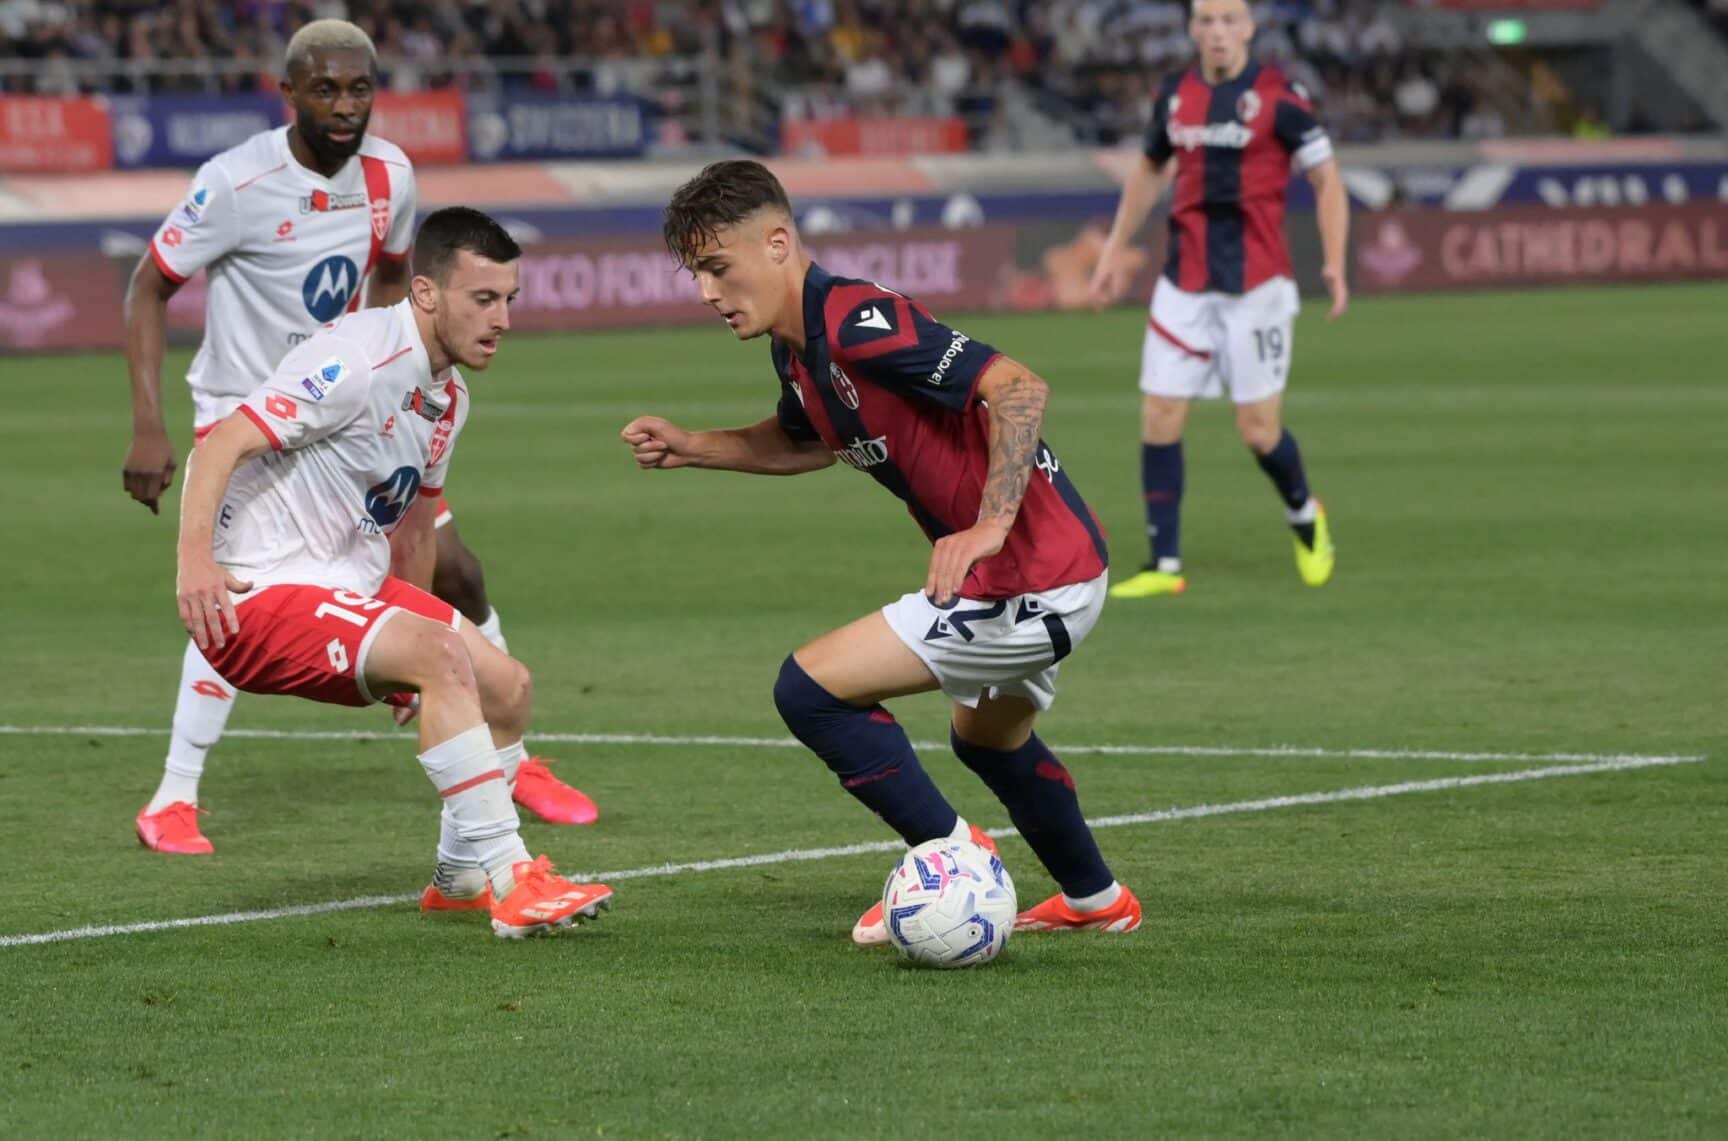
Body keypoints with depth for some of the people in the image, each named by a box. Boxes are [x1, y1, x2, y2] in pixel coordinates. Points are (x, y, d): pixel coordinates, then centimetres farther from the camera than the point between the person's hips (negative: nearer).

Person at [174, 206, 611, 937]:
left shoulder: (449, 398, 10)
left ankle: (462, 875, 27)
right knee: (443, 656, -29)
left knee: (507, 686, 8)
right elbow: (221, 446, -25)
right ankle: (508, 878, -27)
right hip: (264, 595, -10)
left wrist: (410, 622, 25)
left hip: (352, 587, 10)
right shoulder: (359, 362, -20)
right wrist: (195, 561, -36)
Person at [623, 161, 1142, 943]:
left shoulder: (857, 324, -23)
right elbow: (810, 442, 30)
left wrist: (990, 526, -37)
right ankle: (1096, 900, 51)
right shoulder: (797, 347, 8)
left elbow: (1019, 389, -30)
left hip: (1032, 582, -11)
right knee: (989, 738, 34)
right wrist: (692, 450, 17)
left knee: (811, 688, -10)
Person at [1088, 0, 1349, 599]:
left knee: (1259, 430, -3)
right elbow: (1149, 171, 23)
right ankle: (1165, 565, 5)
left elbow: (1326, 179, -4)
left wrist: (1334, 262, -16)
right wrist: (1116, 249, 22)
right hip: (1185, 281, 4)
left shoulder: (1278, 96, -7)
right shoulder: (1175, 95, 6)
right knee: (1159, 419, -3)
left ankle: (1305, 517, 28)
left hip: (1256, 284, -4)